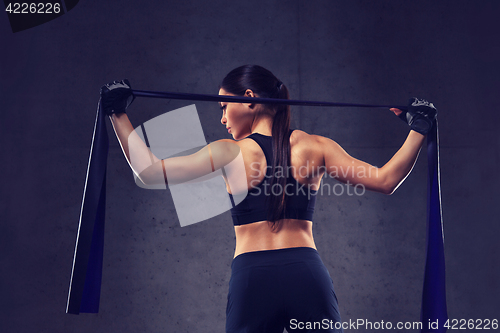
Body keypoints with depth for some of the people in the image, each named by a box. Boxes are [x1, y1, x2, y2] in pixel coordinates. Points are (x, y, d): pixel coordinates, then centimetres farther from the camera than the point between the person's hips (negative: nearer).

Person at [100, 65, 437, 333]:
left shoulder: (231, 153, 1)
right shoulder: (314, 147, 7)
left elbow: (150, 170, 1)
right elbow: (385, 180, 7)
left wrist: (119, 114, 10)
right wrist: (418, 130, 18)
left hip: (253, 276, -2)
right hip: (308, 273, 2)